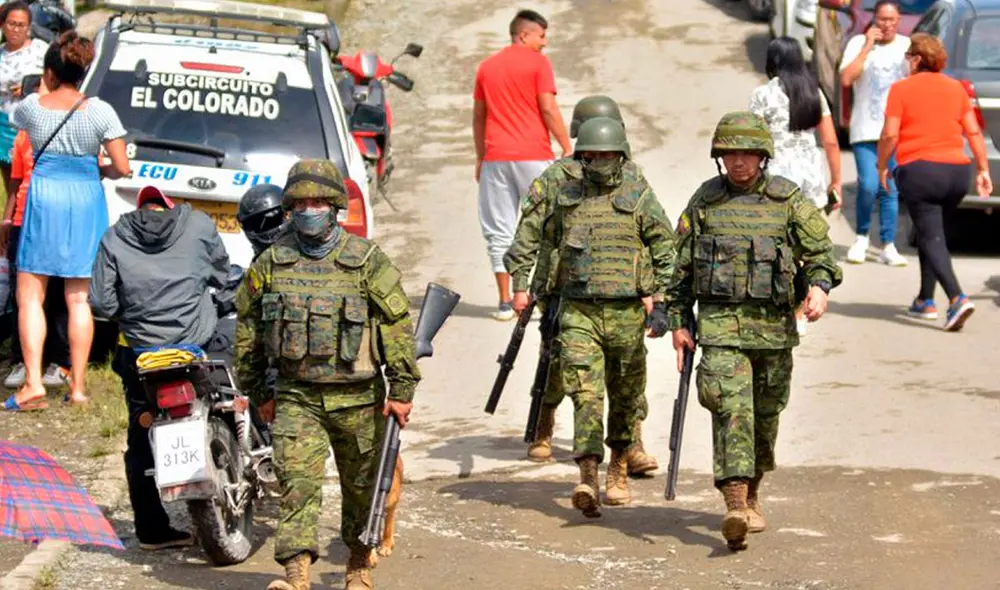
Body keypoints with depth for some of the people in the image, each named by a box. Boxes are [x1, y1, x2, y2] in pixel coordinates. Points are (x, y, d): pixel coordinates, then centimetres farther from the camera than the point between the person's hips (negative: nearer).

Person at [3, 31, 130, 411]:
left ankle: (33, 382, -8)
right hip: (85, 200, 1)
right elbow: (123, 168, -7)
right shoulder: (99, 111, -6)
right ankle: (78, 386, 9)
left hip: (43, 198, -1)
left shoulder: (32, 107, -4)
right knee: (79, 298, 7)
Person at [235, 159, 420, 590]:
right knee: (297, 480, -14)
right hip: (296, 397, 1)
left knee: (362, 485, 11)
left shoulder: (367, 261, -3)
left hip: (358, 397, -1)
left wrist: (402, 391, -6)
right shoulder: (270, 264, 4)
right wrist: (258, 393, 13)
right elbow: (247, 329, 12)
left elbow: (398, 326, -2)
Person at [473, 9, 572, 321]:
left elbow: (478, 116, 15)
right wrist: (567, 148, -4)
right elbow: (548, 109, -10)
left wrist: (480, 157, 21)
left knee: (499, 232, 5)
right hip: (533, 156, -4)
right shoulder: (538, 63, -3)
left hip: (495, 158, 4)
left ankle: (505, 301, 1)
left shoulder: (487, 67, 12)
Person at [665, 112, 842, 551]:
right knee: (732, 408, -16)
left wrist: (819, 286, -19)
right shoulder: (704, 201, 5)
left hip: (773, 323, 2)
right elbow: (681, 265, 10)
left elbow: (819, 250, 2)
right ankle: (735, 505, -24)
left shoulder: (788, 200, 3)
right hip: (720, 322, -1)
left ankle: (752, 494, 34)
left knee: (766, 415, 12)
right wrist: (678, 322, 7)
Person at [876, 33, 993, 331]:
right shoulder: (955, 88, 11)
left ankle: (957, 298, -24)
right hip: (957, 171, 5)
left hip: (920, 170, -5)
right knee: (930, 233, 20)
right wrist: (983, 169, 13)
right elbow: (974, 132, 9)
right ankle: (925, 300, 24)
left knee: (932, 238, -6)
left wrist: (882, 167, 5)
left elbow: (890, 135, -8)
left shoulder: (902, 89, -3)